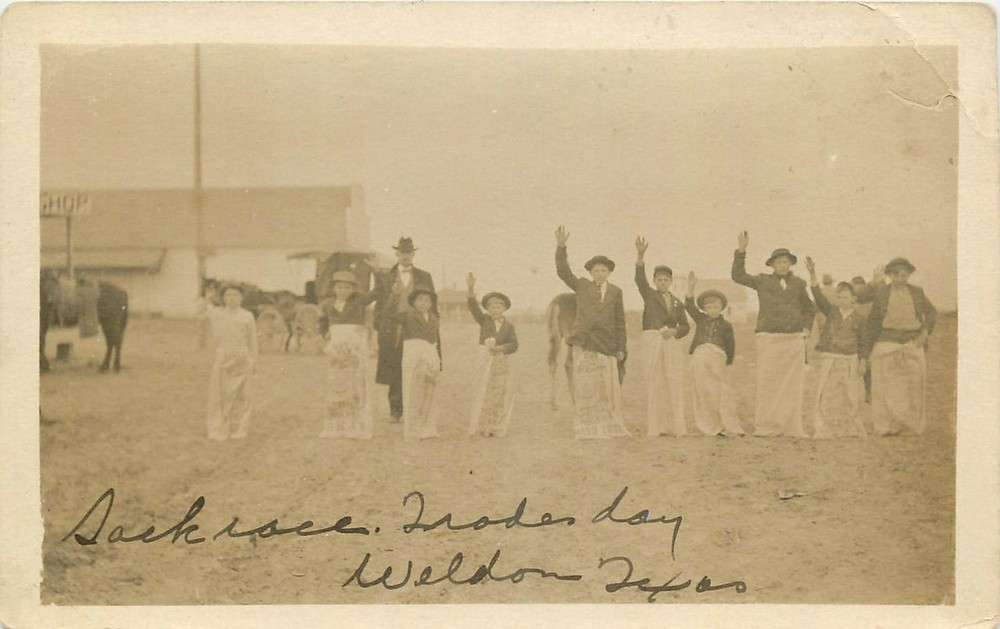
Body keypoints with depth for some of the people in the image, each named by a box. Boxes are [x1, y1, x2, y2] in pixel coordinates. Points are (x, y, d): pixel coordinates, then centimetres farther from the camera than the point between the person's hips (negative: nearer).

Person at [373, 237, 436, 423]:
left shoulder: (424, 277, 13)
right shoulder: (384, 276, 11)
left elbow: (432, 305, 12)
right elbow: (379, 303, 10)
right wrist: (378, 328, 2)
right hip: (391, 331, 0)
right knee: (394, 374, -1)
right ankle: (396, 411, 6)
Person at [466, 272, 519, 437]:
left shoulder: (509, 326, 6)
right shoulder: (484, 320, 3)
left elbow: (513, 344, -7)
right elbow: (474, 307, -14)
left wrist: (500, 348, -25)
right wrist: (471, 289, -30)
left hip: (502, 360, 2)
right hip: (485, 359, -2)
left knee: (503, 392, 1)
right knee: (484, 391, -2)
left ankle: (497, 427, 11)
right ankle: (481, 426, 5)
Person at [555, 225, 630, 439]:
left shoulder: (616, 292, 11)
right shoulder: (582, 286, 8)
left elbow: (620, 322, 10)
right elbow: (563, 272, -4)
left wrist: (621, 348, 6)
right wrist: (561, 247, -16)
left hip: (606, 344, 1)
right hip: (584, 343, -1)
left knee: (608, 387, 0)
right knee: (585, 386, 0)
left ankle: (610, 427, 8)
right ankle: (586, 428, 4)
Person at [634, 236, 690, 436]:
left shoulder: (678, 303, 19)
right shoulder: (649, 295, 9)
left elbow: (685, 326, 16)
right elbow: (640, 279, -8)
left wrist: (674, 331, -7)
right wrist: (640, 256, -24)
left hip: (673, 342, 3)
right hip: (652, 340, -3)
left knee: (674, 384, -1)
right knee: (654, 384, -3)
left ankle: (676, 425, 3)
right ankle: (655, 427, -1)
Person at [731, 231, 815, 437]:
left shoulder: (798, 284, 14)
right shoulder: (762, 281, 8)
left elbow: (809, 308, 25)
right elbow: (738, 276, 0)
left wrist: (806, 327, 11)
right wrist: (741, 251, -7)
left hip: (794, 339, 2)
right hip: (768, 338, -2)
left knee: (793, 384, 0)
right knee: (767, 383, -6)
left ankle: (791, 427, 3)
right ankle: (765, 427, -3)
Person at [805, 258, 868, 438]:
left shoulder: (859, 319, 3)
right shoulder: (831, 311, 3)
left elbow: (862, 342, 8)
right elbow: (819, 295, -12)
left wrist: (862, 362, 1)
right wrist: (812, 274, -25)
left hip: (850, 360, 0)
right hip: (829, 359, 0)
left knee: (850, 395, 4)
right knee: (826, 394, -5)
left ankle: (850, 428, 17)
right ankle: (823, 429, -2)